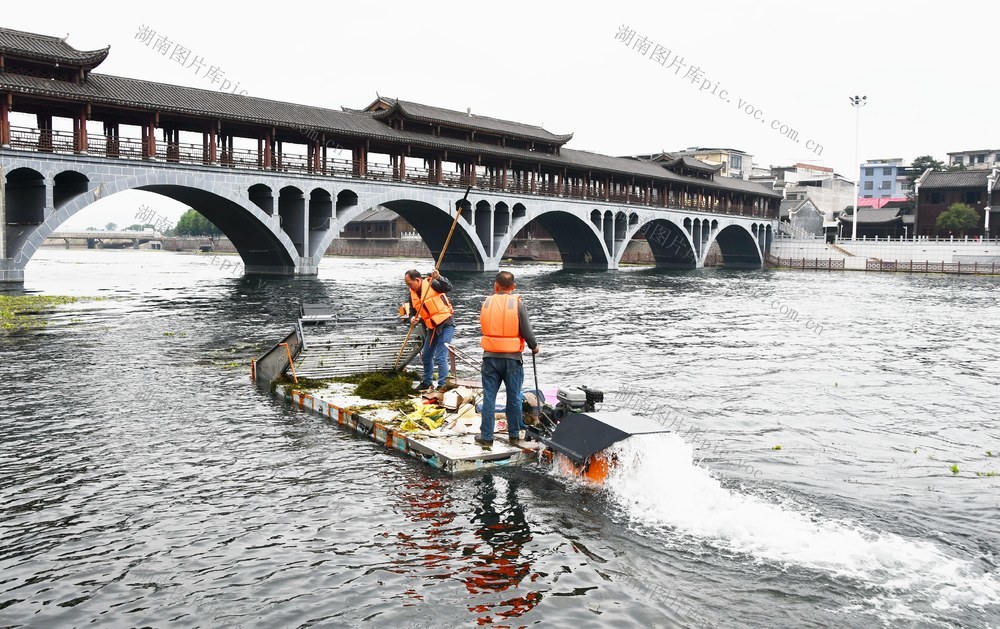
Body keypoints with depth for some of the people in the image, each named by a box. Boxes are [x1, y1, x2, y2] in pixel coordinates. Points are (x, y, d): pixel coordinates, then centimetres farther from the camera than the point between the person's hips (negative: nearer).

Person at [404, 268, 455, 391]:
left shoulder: (431, 283, -14)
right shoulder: (412, 294, 6)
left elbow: (449, 287, -27)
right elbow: (412, 311, 10)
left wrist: (439, 278, -43)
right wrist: (412, 318, -12)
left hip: (446, 324, -8)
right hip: (432, 327, 8)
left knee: (440, 357, -12)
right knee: (426, 357, 19)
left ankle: (442, 386, -4)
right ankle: (427, 383, 36)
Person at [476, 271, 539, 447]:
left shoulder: (487, 302, 0)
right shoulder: (517, 303, -9)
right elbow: (526, 331, -7)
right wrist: (534, 346, 10)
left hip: (490, 357, 2)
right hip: (512, 358, -2)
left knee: (489, 397, 8)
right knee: (514, 397, 11)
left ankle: (486, 436, 11)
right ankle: (515, 434, 22)